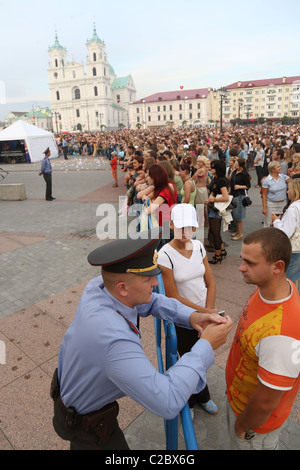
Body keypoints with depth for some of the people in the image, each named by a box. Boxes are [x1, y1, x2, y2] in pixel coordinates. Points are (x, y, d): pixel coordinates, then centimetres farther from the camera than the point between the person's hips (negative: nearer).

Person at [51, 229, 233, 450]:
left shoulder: (98, 286, -21)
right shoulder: (115, 338, -45)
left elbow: (150, 301, -5)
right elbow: (168, 403, -41)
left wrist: (191, 316, -20)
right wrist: (207, 345, -33)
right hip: (87, 422, -7)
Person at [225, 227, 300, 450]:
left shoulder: (281, 334, -44)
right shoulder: (279, 285, -16)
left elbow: (266, 402, -30)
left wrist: (242, 427, -10)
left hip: (257, 417, -7)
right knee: (236, 441, 32)